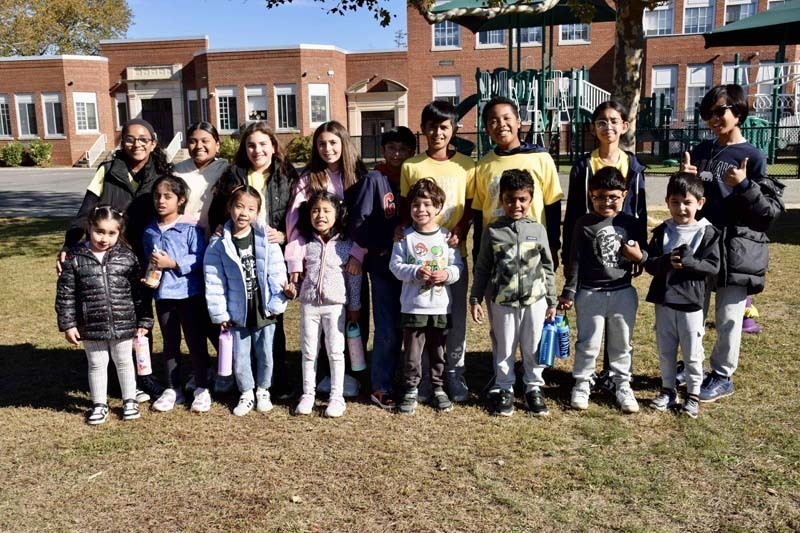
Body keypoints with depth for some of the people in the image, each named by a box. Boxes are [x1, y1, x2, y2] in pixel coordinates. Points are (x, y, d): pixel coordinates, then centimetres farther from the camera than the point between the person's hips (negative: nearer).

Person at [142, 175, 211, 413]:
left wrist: (173, 263, -19)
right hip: (162, 295, 5)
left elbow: (200, 259, -15)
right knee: (170, 344, 15)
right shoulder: (149, 231, 7)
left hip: (190, 294, -5)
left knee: (196, 342, 3)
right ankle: (172, 389, 26)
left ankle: (202, 389, 16)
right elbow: (146, 261, 19)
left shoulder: (190, 228, -10)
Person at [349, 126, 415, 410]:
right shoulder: (374, 180, -2)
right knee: (388, 330, -2)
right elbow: (358, 223, -7)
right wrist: (382, 247, -13)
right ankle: (381, 387, 10)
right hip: (384, 265, -4)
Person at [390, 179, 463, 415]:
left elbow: (458, 266, 3)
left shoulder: (446, 236, 2)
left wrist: (447, 274, -17)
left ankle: (438, 389, 28)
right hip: (413, 306, -1)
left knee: (439, 352, 13)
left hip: (441, 307, 2)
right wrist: (416, 272, -19)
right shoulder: (405, 237, -1)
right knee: (412, 352, 3)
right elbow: (395, 265, -4)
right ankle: (410, 391, 18)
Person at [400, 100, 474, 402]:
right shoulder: (411, 166, 4)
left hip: (454, 251, 0)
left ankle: (455, 373, 21)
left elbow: (470, 206, 5)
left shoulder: (465, 165, 3)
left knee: (456, 315, 6)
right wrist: (405, 229, -11)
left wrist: (459, 233, -11)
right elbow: (405, 206, 8)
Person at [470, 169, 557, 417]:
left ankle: (534, 388, 27)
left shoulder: (538, 230, 1)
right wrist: (475, 299, 0)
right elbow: (482, 268, 3)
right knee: (504, 349, 9)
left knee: (534, 348, 11)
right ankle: (504, 389, 24)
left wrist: (551, 301, 6)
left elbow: (547, 268, 6)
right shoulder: (492, 231, -2)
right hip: (503, 301, -1)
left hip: (535, 299, 1)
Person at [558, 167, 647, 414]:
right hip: (590, 293, -2)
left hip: (623, 292, 2)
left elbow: (644, 254, 13)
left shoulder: (631, 223, 3)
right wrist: (569, 292, -3)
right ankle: (581, 384, 22)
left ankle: (623, 385, 27)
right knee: (588, 343, 6)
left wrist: (639, 256, -11)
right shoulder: (584, 224, -4)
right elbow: (575, 261, -2)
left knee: (621, 344, 13)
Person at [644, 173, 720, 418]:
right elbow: (649, 263, -2)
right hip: (663, 301, 3)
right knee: (665, 351, 14)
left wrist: (688, 261, -24)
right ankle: (668, 390, 29)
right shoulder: (662, 231, 2)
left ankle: (693, 394, 23)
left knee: (692, 354, 8)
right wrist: (667, 261, -22)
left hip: (691, 303, -3)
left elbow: (713, 267, -9)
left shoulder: (707, 232, -5)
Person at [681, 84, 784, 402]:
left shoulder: (752, 157, -5)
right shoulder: (701, 151, 9)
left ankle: (722, 376, 20)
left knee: (728, 319, 5)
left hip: (736, 250, -4)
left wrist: (744, 186, -20)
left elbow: (772, 211, -6)